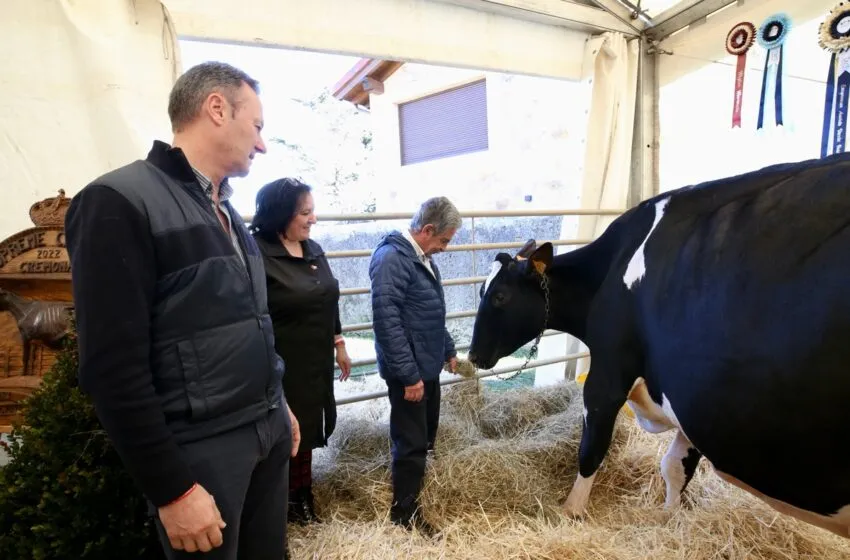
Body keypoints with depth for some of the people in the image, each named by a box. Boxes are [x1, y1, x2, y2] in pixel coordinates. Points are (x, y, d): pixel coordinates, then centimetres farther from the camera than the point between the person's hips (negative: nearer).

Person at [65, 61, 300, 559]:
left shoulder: (227, 211, 11)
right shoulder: (120, 202, -15)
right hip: (202, 449, -7)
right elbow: (113, 369, -19)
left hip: (269, 431, 8)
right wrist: (173, 489, -16)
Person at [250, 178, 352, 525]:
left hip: (316, 361, 7)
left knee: (307, 427, 19)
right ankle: (286, 501, 30)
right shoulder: (257, 254, -17)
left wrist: (339, 344, 16)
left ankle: (302, 494, 38)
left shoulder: (314, 250, 7)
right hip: (281, 366, -7)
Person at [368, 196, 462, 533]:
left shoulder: (422, 258, 10)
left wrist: (448, 350, 26)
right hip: (410, 371, -9)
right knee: (411, 443, 4)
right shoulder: (391, 258, -21)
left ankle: (416, 486, 43)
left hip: (429, 366, 9)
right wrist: (408, 374, -25)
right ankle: (404, 513, 21)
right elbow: (386, 321, -26)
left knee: (425, 438, 23)